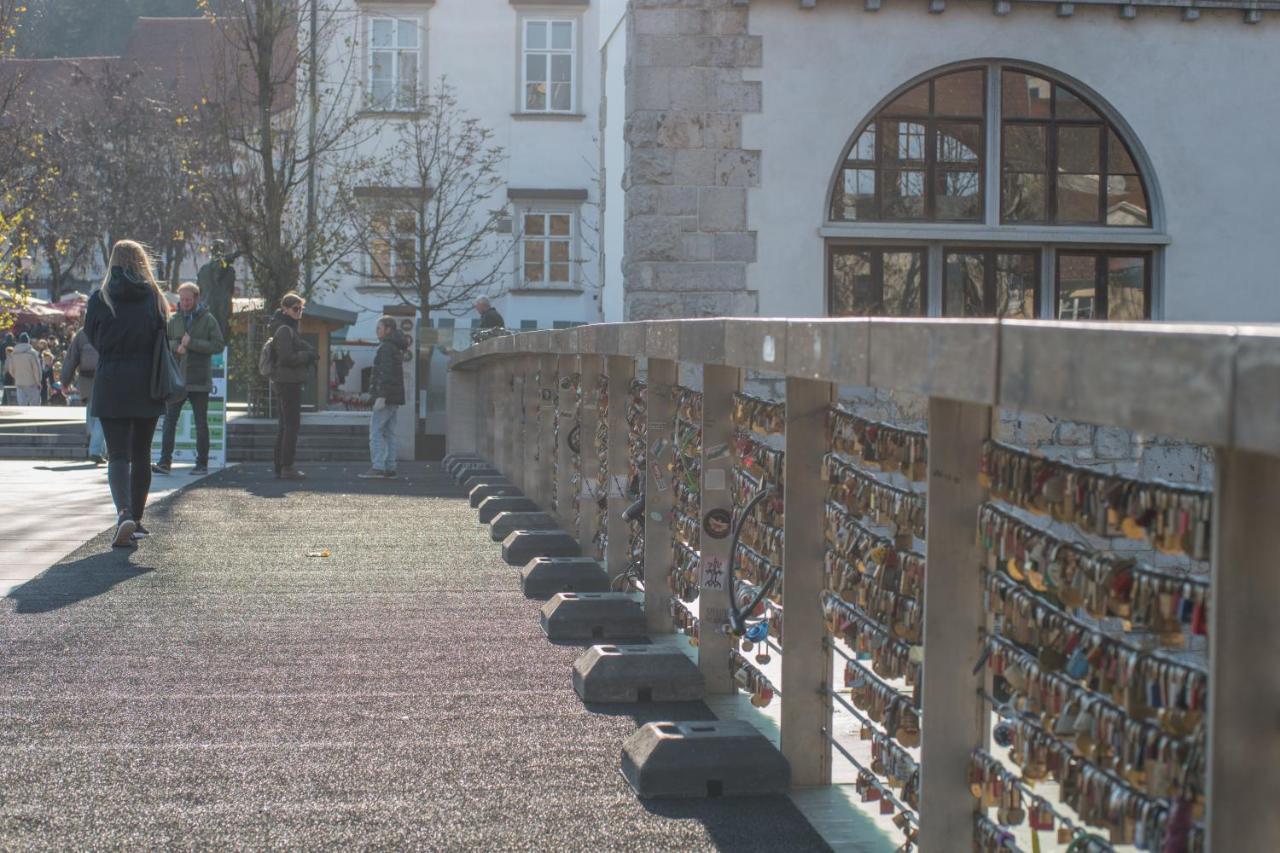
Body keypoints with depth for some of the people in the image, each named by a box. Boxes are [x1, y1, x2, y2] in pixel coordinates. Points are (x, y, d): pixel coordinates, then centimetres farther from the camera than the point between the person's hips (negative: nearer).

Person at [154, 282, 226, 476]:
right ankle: (165, 461, 0)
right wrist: (176, 346, -12)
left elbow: (219, 345, -9)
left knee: (201, 423, 5)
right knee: (169, 420, -1)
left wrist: (191, 343, -15)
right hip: (176, 378, 3)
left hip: (199, 381, -3)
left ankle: (202, 463, 11)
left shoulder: (207, 320, -1)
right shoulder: (173, 320, 9)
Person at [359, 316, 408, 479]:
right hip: (395, 398, 10)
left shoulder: (386, 347, -12)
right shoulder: (397, 349, 19)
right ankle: (390, 468, 7)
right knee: (388, 432, 9)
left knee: (375, 431, -11)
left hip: (387, 396, -10)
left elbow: (386, 373, -20)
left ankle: (378, 468, -17)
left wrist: (381, 396, -24)